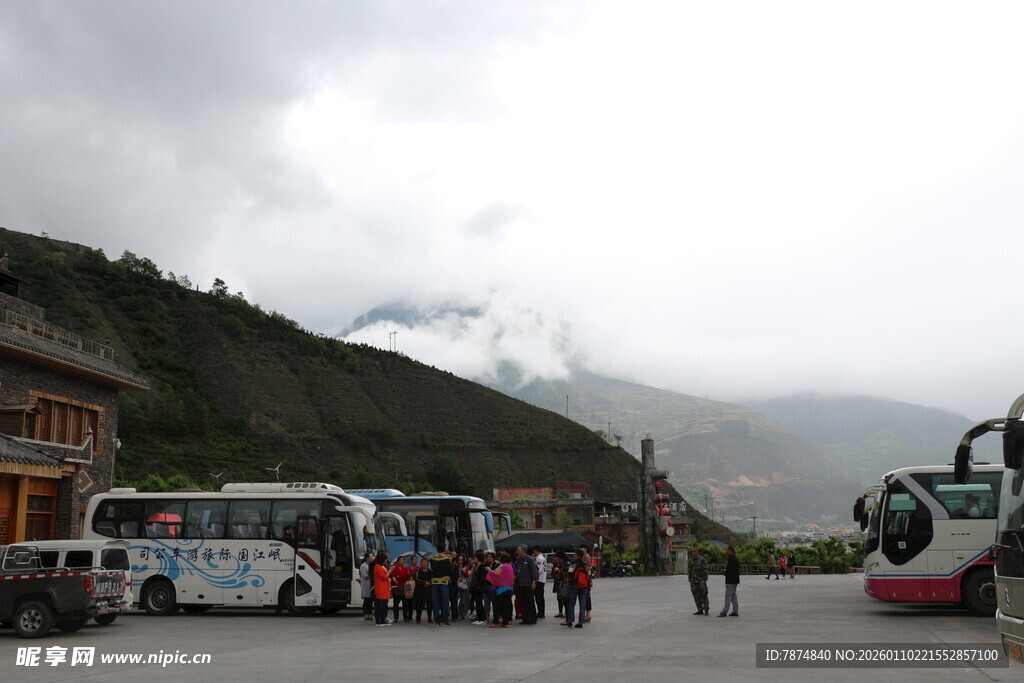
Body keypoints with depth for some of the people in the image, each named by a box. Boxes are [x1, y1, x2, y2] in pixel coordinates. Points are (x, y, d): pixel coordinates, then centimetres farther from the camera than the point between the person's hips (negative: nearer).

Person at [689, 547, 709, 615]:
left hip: (701, 580, -5)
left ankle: (706, 609, 2)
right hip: (693, 581, 5)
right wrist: (690, 581, 15)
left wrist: (705, 580, -12)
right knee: (696, 596, 3)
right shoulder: (691, 561, 12)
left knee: (703, 595, -6)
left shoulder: (702, 560, -4)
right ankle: (700, 610, 8)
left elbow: (705, 571, -6)